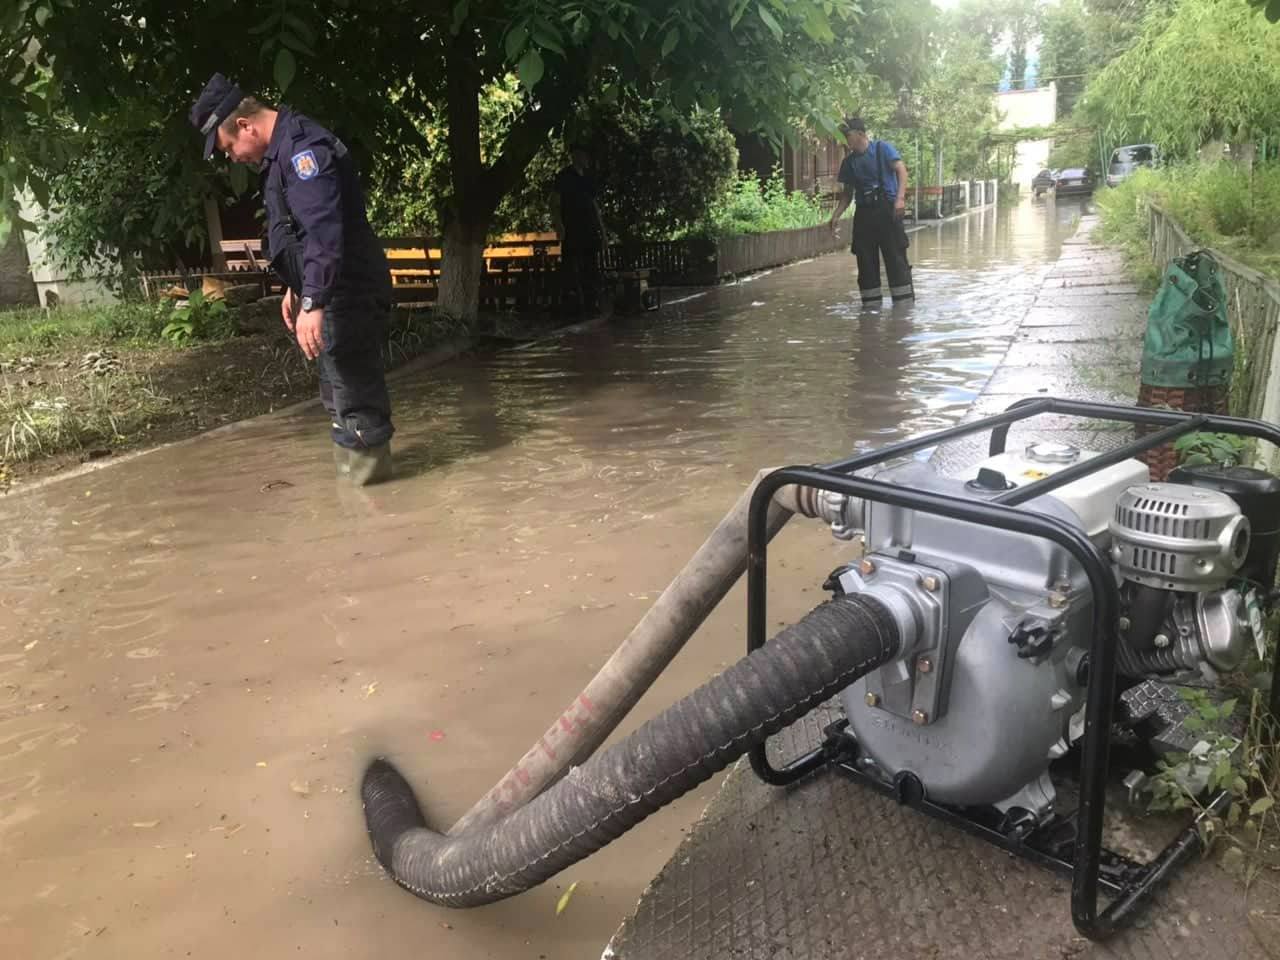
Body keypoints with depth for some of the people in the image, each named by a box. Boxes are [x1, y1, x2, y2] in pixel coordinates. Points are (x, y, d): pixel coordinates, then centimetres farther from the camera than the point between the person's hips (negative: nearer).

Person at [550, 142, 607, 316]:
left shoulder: (588, 178, 19)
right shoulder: (563, 176, 1)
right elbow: (555, 204, -5)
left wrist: (602, 230, 15)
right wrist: (559, 226, -19)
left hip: (590, 230, 7)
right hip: (571, 230, -7)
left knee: (591, 269, 5)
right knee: (571, 269, -10)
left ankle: (590, 305, 10)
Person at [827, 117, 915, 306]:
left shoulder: (882, 148, -1)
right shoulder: (849, 161, 13)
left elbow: (901, 170, -9)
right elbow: (848, 192, 18)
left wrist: (900, 198, -24)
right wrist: (836, 215, 5)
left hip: (887, 209, -5)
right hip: (863, 213, 5)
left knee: (896, 257, -6)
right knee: (866, 261, 4)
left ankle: (904, 301, -2)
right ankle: (871, 303, 12)